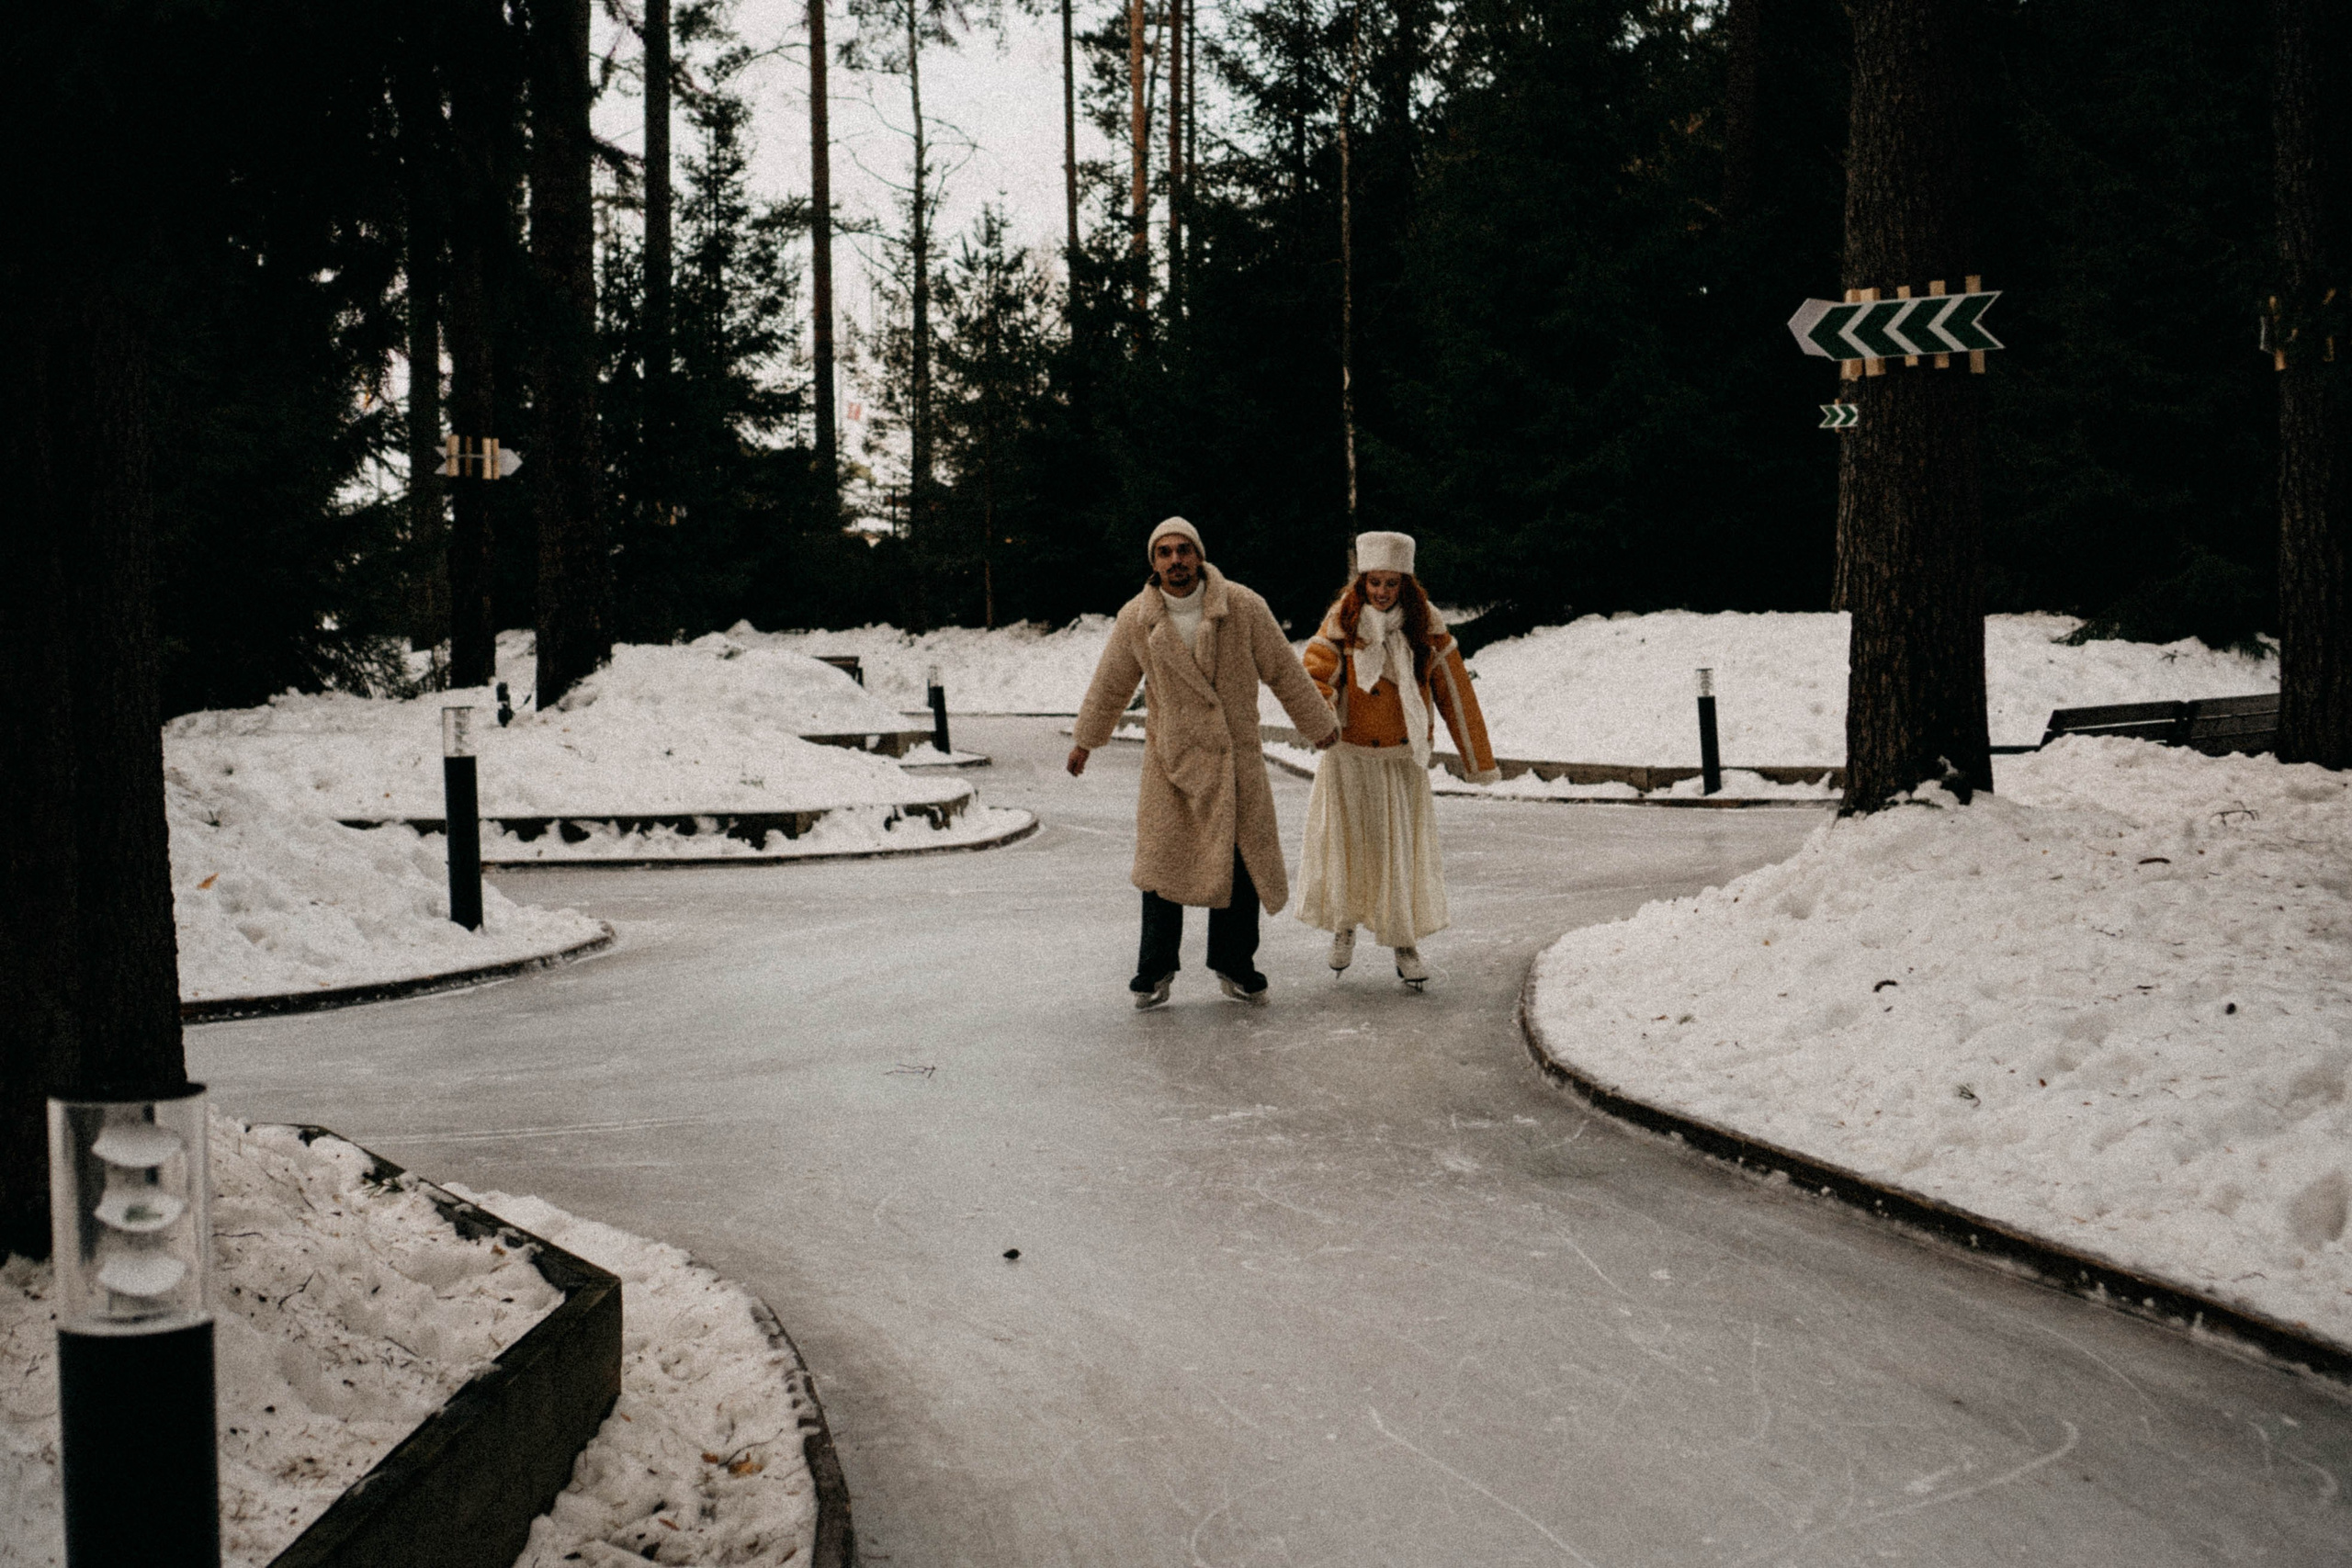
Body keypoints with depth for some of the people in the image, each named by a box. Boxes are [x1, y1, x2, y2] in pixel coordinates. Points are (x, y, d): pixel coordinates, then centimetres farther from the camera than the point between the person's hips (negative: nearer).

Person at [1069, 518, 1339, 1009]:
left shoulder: (1243, 607, -7)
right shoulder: (1136, 619, -2)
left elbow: (1283, 670, 3)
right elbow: (1111, 684, 12)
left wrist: (1319, 725, 11)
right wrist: (1084, 740, 22)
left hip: (1236, 757, 0)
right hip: (1169, 757, 0)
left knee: (1244, 864, 2)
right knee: (1163, 862, -3)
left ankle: (1234, 967, 18)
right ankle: (1155, 971, 11)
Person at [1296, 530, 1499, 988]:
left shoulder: (1426, 627, -3)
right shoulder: (1342, 623, -6)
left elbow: (1454, 693, 1)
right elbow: (1314, 674, -15)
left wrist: (1479, 760, 3)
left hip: (1403, 760, 0)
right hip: (1349, 757, 0)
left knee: (1405, 848, 1)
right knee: (1346, 842, 5)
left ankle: (1406, 944, 12)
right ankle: (1344, 926, 28)